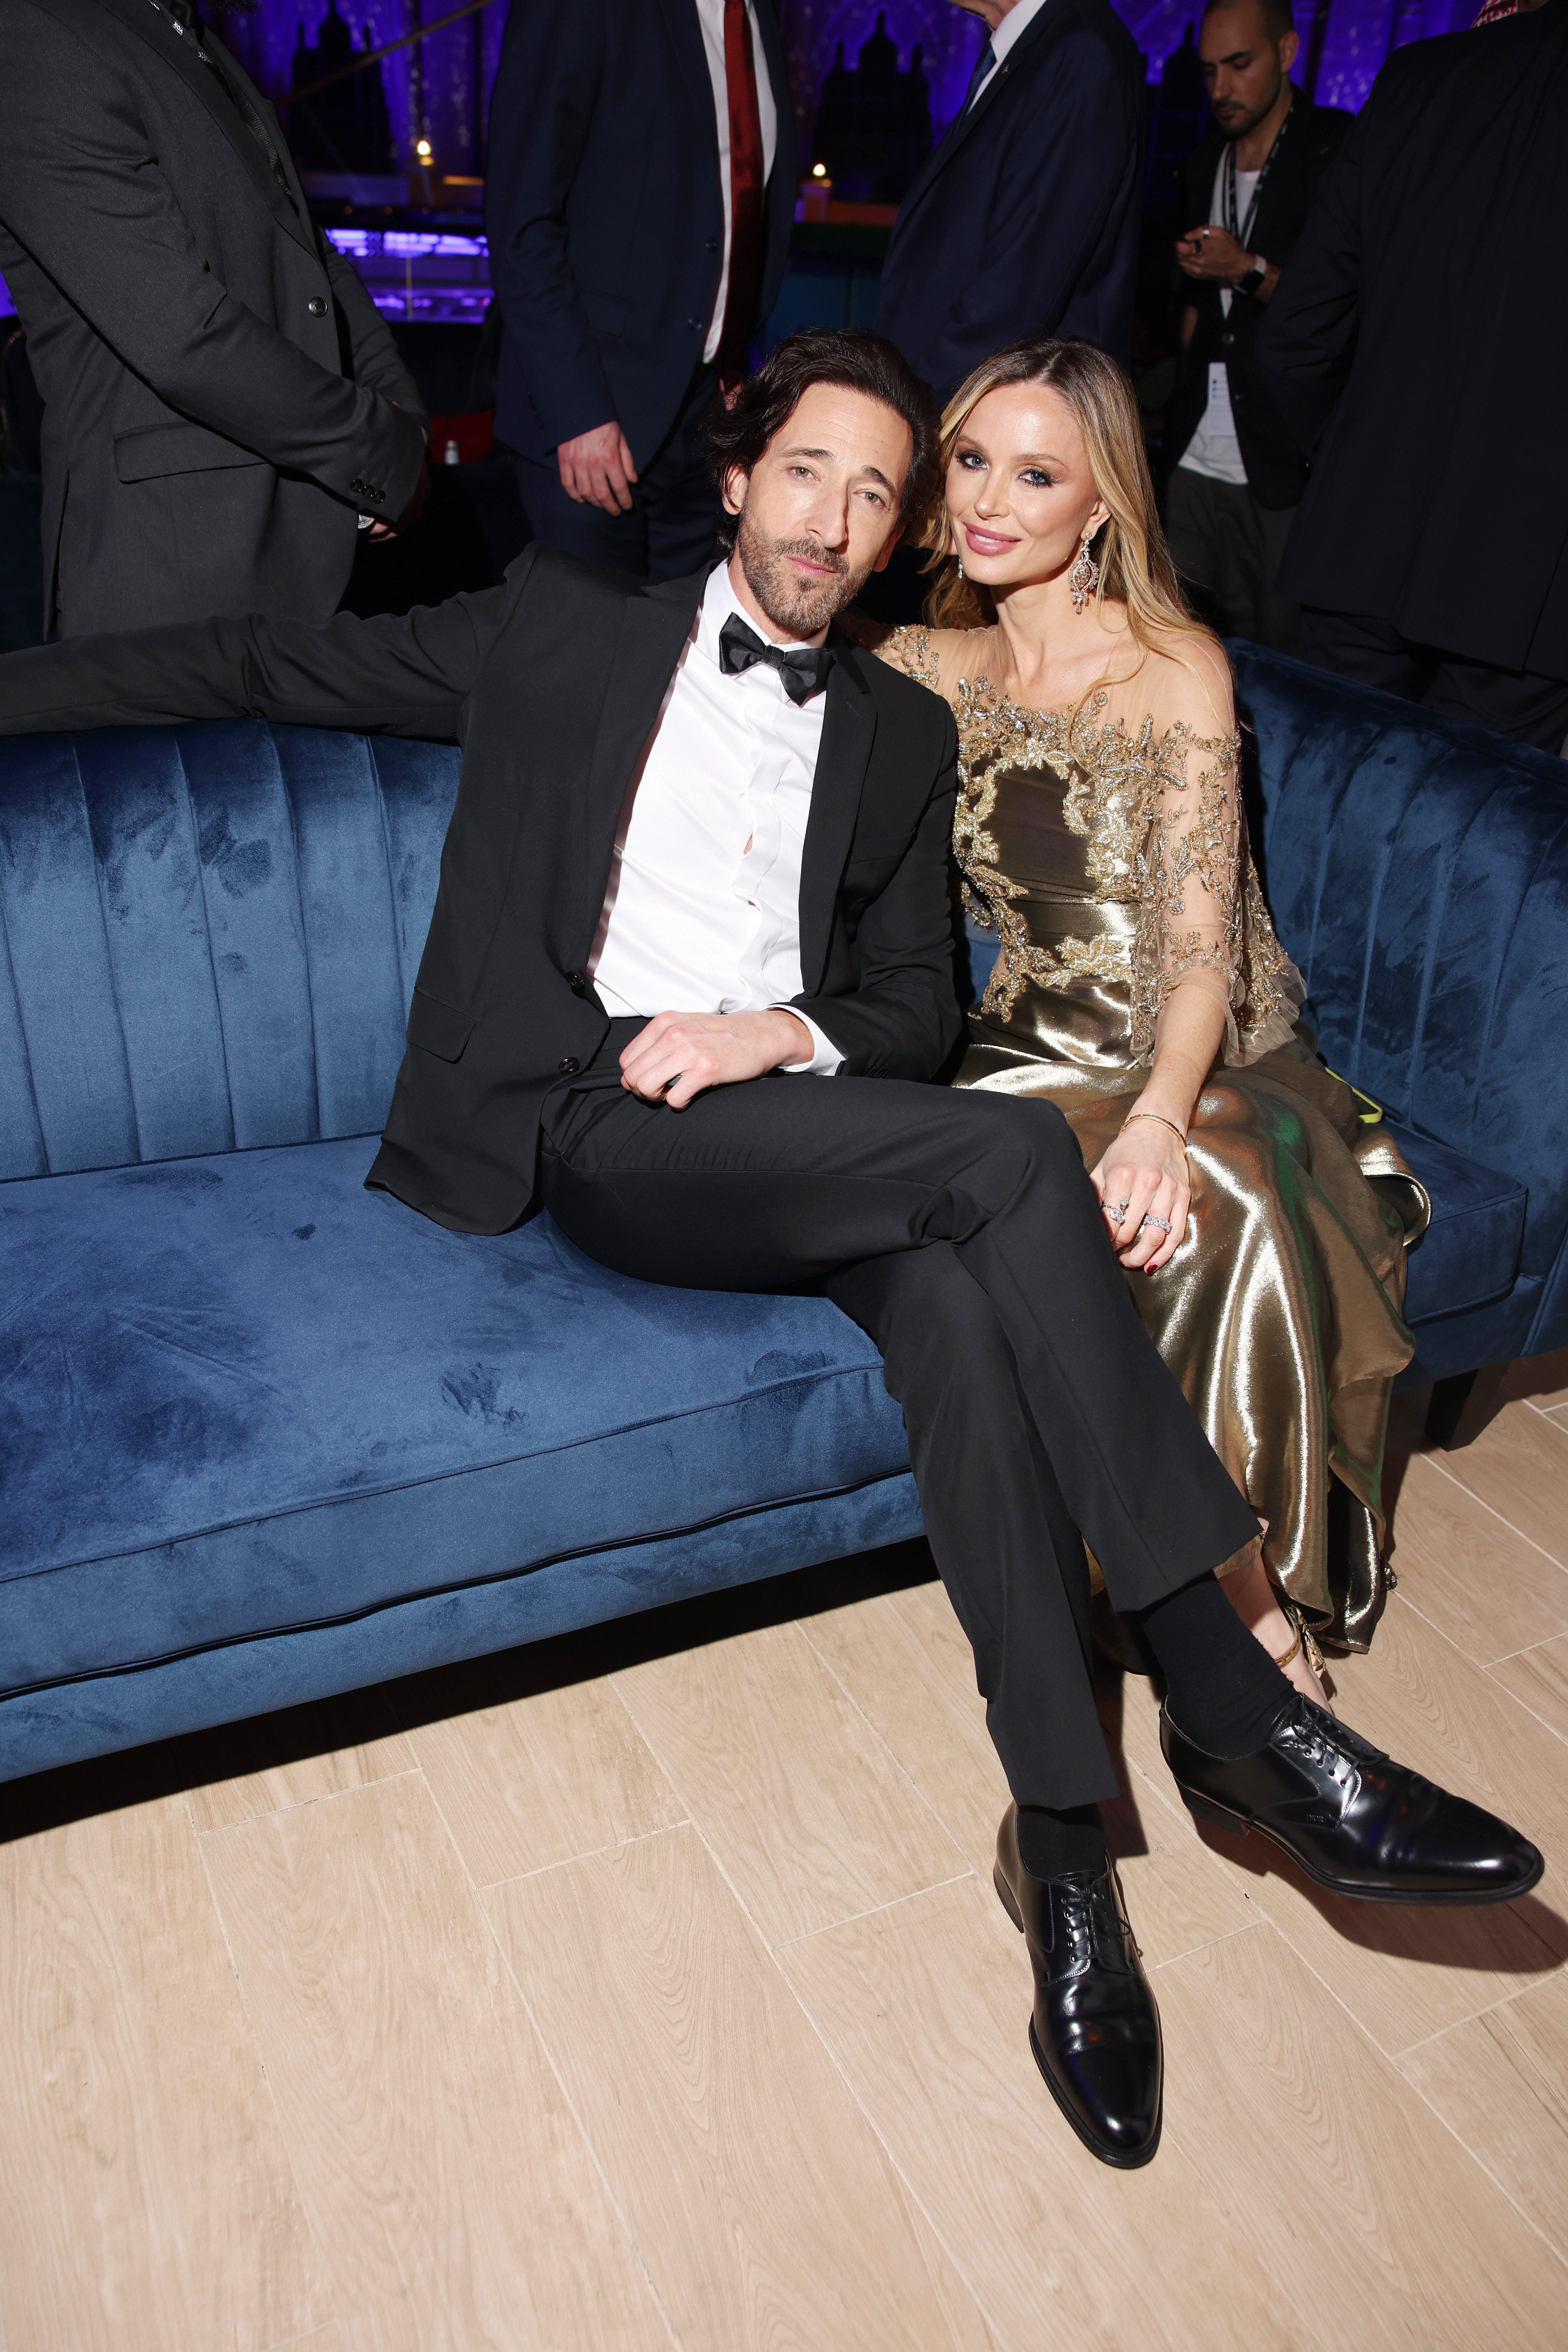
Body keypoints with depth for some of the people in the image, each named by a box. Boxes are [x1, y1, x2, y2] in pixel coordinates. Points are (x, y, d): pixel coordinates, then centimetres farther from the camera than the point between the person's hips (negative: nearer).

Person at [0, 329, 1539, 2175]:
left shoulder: (901, 731, 20)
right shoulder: (567, 630, 13)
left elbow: (919, 1010, 14)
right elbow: (265, 666, 15)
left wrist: (786, 1029, -8)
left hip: (802, 1136, 4)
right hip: (602, 1125, -3)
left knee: (962, 1299, -31)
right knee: (1014, 1152, -28)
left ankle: (1064, 1842, -22)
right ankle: (1240, 1716, -23)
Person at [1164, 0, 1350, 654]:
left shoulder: (1338, 149, -1)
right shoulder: (1206, 160, 20)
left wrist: (1250, 270, -13)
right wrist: (1188, 397, 18)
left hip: (1286, 460, -6)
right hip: (1198, 457, 6)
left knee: (1281, 663, -7)